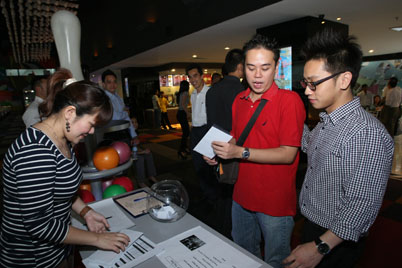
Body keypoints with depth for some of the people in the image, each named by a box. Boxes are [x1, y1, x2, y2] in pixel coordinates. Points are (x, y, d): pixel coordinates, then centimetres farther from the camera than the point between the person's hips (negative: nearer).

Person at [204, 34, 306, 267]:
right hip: (242, 196, 6)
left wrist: (241, 152, -27)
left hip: (276, 203, -6)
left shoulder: (290, 100, -16)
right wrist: (219, 152, -6)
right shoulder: (239, 100, 4)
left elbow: (288, 154, -20)